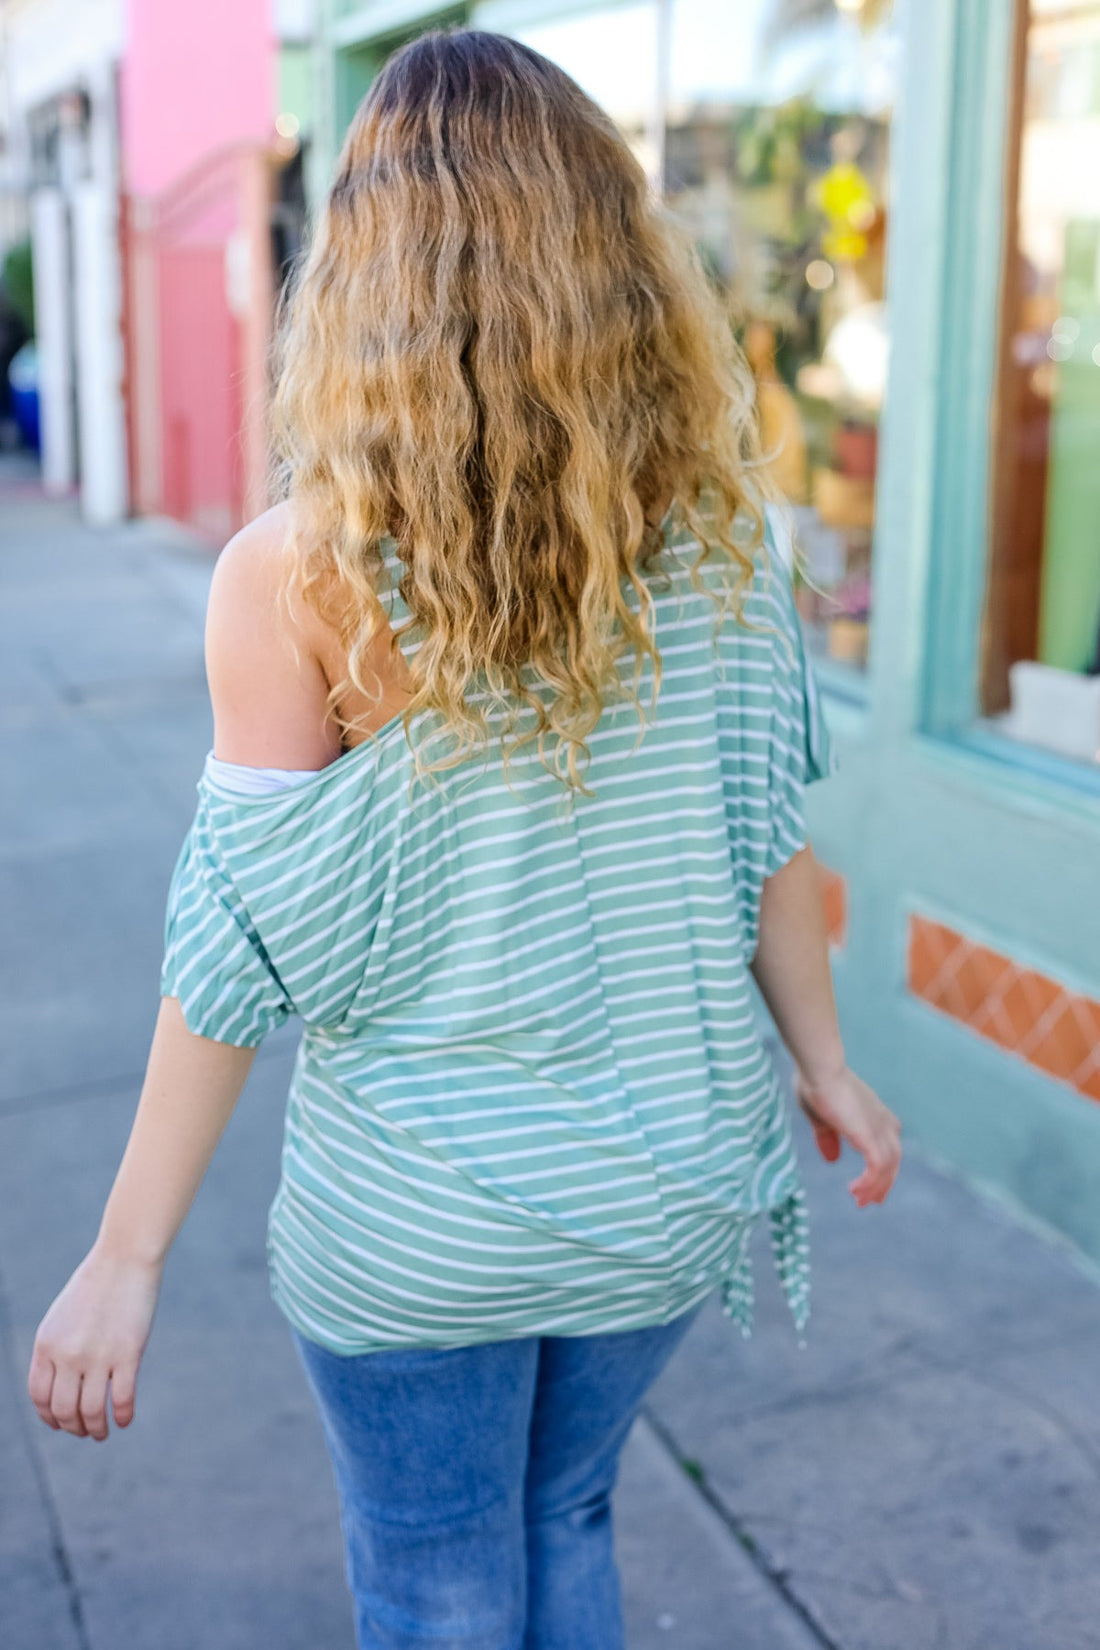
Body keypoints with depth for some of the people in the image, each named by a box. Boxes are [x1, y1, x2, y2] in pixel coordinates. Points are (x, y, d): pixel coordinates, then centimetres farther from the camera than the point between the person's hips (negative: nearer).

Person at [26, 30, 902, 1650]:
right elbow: (765, 828, -2)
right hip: (664, 1186, 4)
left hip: (419, 1225, -3)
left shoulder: (296, 574, -18)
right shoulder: (711, 517, -9)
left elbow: (244, 940, -16)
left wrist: (127, 1256, -5)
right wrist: (824, 1065, 13)